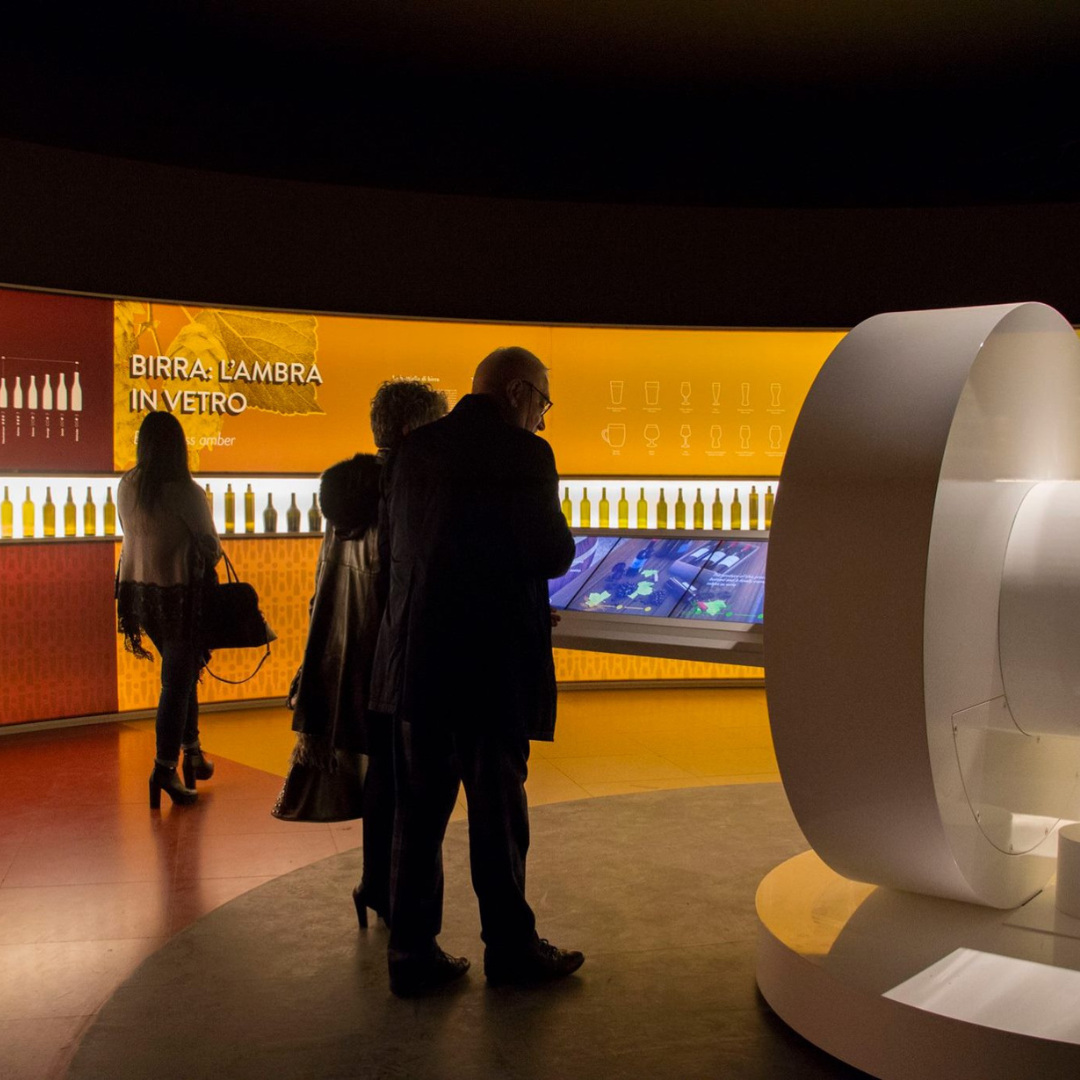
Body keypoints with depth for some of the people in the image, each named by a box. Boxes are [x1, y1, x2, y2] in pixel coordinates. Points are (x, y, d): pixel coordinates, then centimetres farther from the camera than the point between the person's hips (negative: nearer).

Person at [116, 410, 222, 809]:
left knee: (182, 670, 22)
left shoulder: (125, 487, -1)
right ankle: (165, 766, 2)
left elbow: (133, 534, 7)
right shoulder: (186, 492, -18)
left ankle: (191, 750, 30)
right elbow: (211, 547, -10)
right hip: (178, 593, -6)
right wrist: (205, 560, 11)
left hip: (138, 589, 6)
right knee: (178, 678, 3)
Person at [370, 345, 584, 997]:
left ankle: (413, 954, 20)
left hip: (417, 656, 6)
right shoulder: (524, 454, -12)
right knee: (498, 809, 8)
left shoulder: (417, 449, 7)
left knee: (419, 809, 12)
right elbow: (553, 555, -13)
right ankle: (510, 948, 23)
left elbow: (393, 544, 13)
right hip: (494, 658, -5)